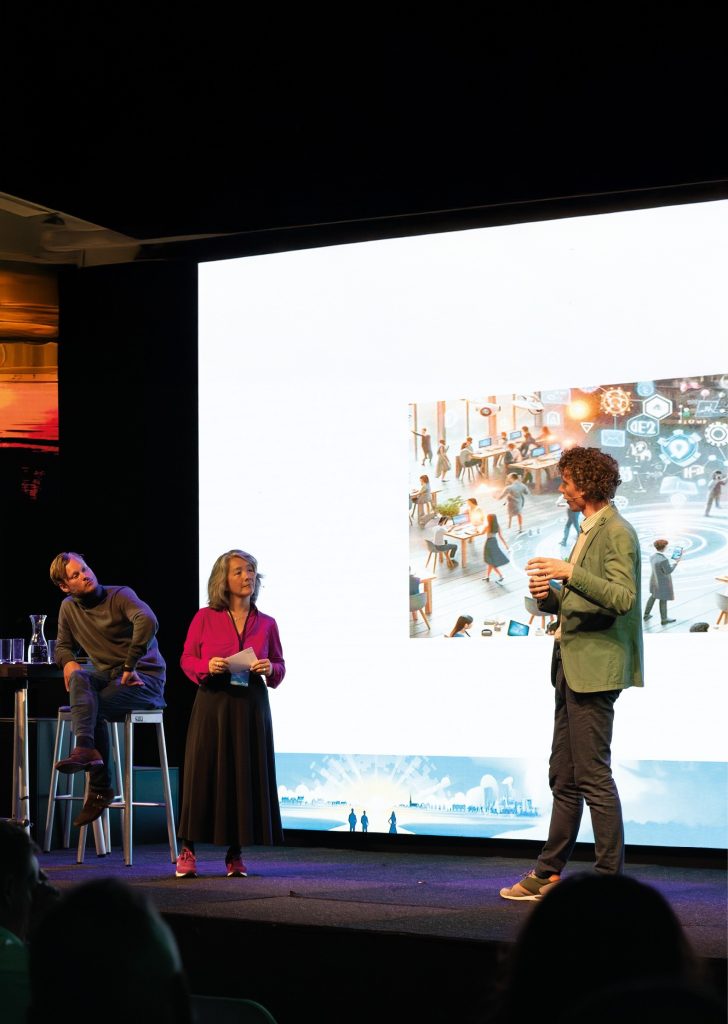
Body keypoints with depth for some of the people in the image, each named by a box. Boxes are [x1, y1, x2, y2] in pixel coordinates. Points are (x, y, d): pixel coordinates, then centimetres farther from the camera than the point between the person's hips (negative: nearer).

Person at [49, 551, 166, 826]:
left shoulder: (120, 596, -9)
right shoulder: (68, 608, 11)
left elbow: (148, 622, -29)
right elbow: (63, 646, 24)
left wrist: (130, 667, -28)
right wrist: (68, 662, -2)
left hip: (145, 679, -5)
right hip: (105, 677, 5)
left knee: (93, 707, -29)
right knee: (78, 678, -29)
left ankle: (99, 790, -24)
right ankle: (86, 748, -46)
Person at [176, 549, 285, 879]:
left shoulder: (266, 623, 8)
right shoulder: (205, 617, 2)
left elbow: (280, 667, 12)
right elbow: (187, 659, 4)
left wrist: (270, 669, -9)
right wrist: (207, 667, -15)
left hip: (251, 706, 2)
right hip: (212, 703, -2)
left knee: (246, 776, 3)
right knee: (203, 774, -3)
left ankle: (235, 854, 13)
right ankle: (187, 851, 7)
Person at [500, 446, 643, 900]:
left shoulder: (617, 533, -11)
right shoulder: (590, 530, 19)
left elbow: (623, 598, -23)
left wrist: (570, 573, -27)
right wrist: (549, 595, 5)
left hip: (595, 667, -10)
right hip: (571, 664, 10)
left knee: (593, 775, -8)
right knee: (563, 776, 13)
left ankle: (610, 879, -2)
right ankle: (549, 874, 20)